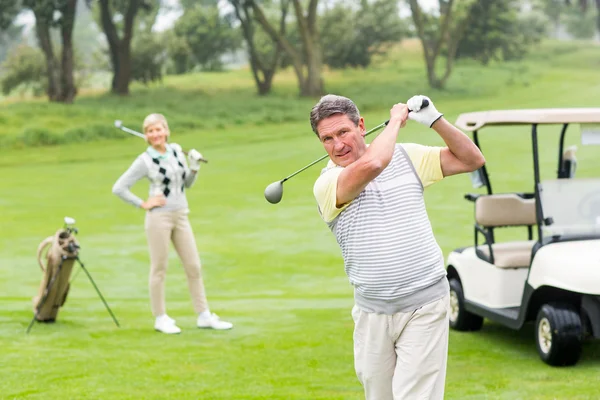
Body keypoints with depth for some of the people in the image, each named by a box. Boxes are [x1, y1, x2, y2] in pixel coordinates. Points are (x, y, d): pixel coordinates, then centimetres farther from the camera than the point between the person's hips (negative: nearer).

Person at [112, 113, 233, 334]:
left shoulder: (177, 150, 7)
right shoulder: (144, 161, -8)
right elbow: (118, 188, -9)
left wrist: (194, 167, -1)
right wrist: (143, 204, -9)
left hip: (181, 216, 5)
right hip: (159, 218, -5)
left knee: (194, 267, 7)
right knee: (159, 268, 2)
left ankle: (204, 316, 14)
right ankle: (160, 318, 12)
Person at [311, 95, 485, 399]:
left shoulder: (406, 155, 6)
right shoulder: (327, 184, -6)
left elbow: (472, 160, 9)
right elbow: (370, 165, -26)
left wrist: (435, 120, -5)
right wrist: (395, 120, -9)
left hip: (423, 306, -1)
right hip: (372, 312, 1)